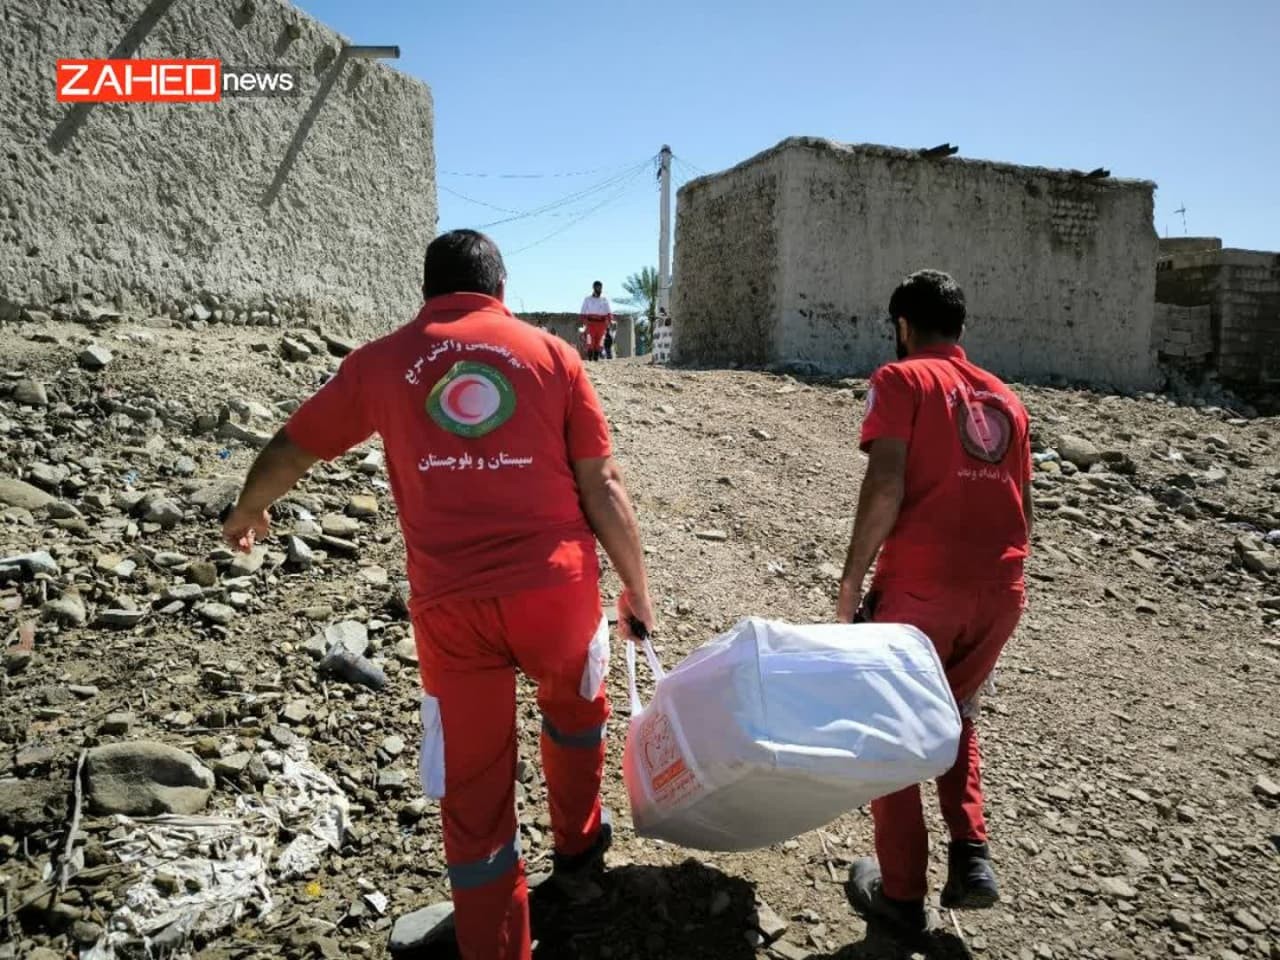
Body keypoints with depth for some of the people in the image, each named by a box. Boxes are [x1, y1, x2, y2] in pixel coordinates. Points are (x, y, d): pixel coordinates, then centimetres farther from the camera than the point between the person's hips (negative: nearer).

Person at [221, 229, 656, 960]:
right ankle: (579, 849, 50)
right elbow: (603, 488, 1)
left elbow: (289, 451, 18)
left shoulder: (382, 362, 7)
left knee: (474, 797, 15)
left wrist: (247, 515, 38)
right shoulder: (551, 354, 4)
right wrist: (637, 589, 12)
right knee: (575, 703, 32)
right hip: (556, 587, 1)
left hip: (450, 606, 0)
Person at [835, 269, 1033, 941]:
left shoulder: (901, 379, -1)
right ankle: (971, 855, 20)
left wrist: (851, 584, -9)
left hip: (921, 587, -6)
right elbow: (1021, 512, 17)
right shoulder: (1005, 398, 16)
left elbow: (886, 487, -15)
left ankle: (901, 894, 23)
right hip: (1001, 591, 6)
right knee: (955, 717, 29)